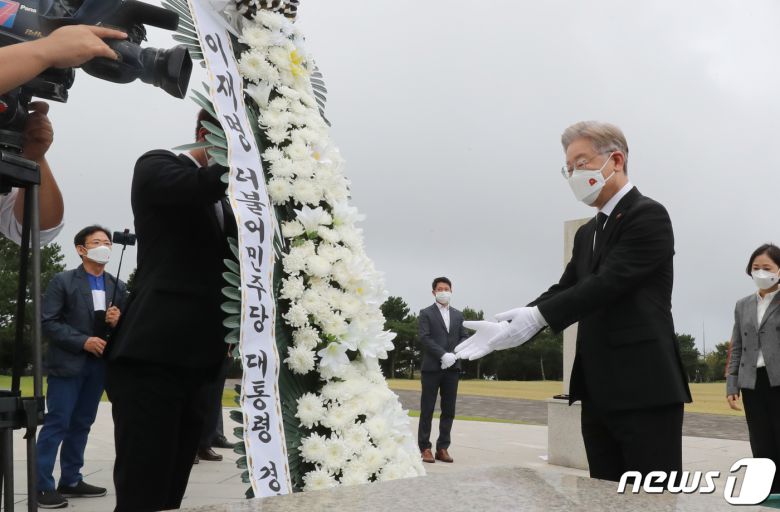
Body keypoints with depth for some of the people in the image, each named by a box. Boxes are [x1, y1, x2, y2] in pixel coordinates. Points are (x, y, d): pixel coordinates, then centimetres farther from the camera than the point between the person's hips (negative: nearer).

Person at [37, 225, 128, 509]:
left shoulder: (118, 286, 11)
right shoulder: (62, 281, -4)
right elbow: (47, 321, -10)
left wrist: (119, 319, -12)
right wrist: (82, 341, -18)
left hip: (99, 363, 5)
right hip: (68, 363, -5)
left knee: (82, 424, 11)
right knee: (56, 424, -5)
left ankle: (71, 481, 20)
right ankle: (42, 486, -1)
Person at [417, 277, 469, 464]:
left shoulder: (458, 315, 16)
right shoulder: (426, 313, 2)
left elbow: (465, 338, 9)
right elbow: (425, 338, -9)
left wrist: (454, 354, -9)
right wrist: (443, 355, -18)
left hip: (452, 368, 4)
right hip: (432, 368, -4)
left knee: (449, 410, 4)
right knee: (427, 410, 0)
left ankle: (443, 448, 10)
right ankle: (424, 448, 4)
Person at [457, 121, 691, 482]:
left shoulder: (648, 216, -6)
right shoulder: (587, 234, 20)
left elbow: (608, 283, -17)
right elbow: (564, 291, 11)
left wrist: (537, 316, -22)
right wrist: (507, 326, -4)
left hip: (645, 390, -8)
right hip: (600, 394, 8)